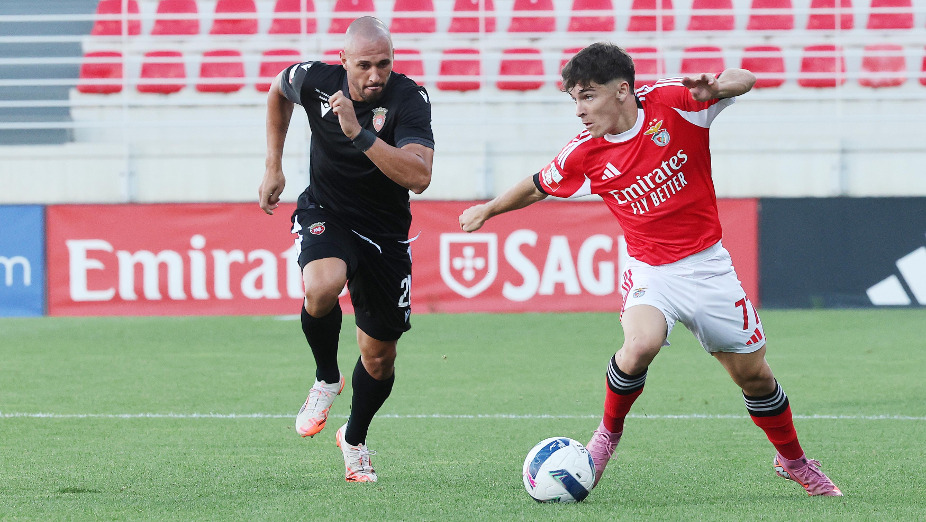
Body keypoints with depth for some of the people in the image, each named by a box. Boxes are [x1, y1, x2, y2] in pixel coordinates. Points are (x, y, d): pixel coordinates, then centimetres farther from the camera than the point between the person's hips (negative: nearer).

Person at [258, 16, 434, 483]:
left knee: (379, 354, 7)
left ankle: (354, 440, 38)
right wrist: (273, 165, 9)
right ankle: (326, 379, -6)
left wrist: (360, 133, -42)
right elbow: (279, 89, 12)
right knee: (322, 286, -35)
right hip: (325, 214, 0)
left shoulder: (409, 99, -23)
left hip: (384, 230, 0)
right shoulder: (316, 81, -15)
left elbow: (419, 177, -35)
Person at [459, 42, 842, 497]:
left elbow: (744, 80, -9)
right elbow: (537, 187, 9)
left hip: (706, 265, 1)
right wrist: (487, 210, 23)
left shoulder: (672, 102, -14)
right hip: (649, 269, -1)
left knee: (753, 374, 8)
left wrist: (714, 87, -31)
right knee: (640, 345, -31)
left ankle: (794, 462, 33)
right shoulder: (584, 155, -10)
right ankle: (608, 433, -5)